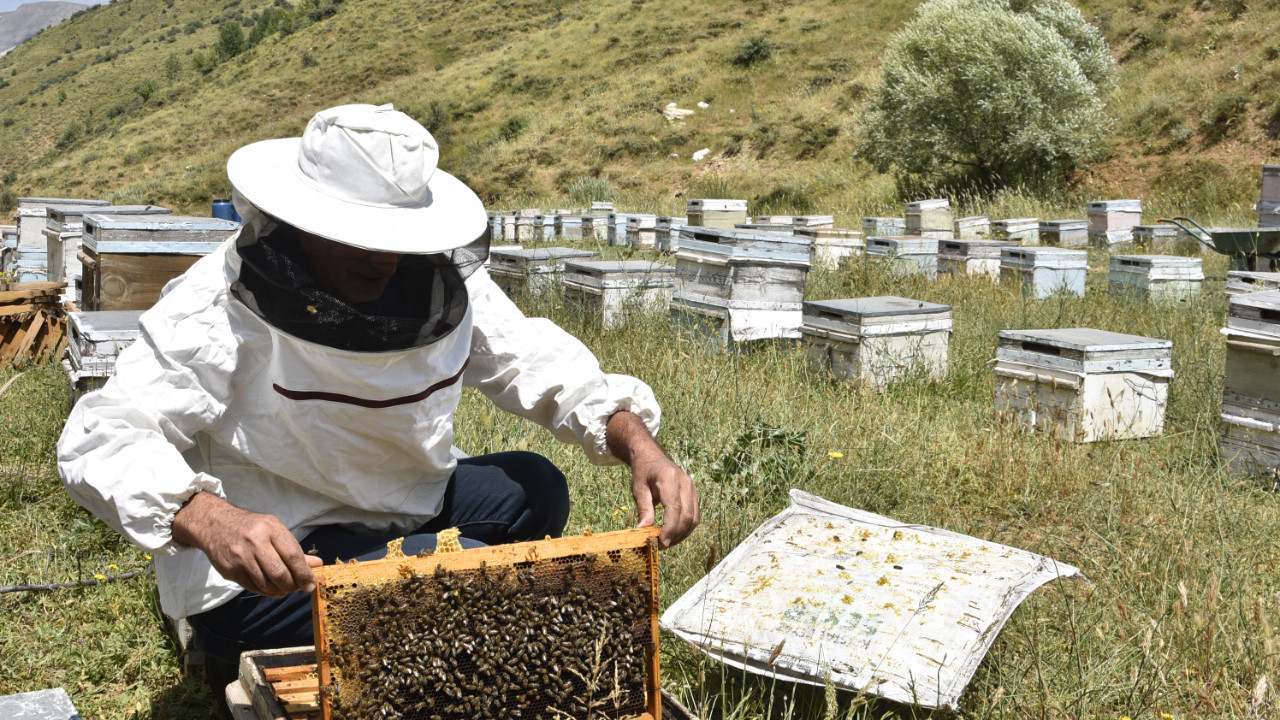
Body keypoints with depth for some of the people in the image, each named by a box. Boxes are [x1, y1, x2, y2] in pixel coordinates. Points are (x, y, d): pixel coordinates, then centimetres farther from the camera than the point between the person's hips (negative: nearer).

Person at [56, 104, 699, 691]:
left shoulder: (442, 284, -8)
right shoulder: (223, 306, -24)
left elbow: (539, 362, -3)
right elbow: (100, 440, -30)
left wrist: (635, 440, -22)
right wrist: (208, 519, -51)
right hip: (256, 573, -7)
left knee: (534, 491, 3)